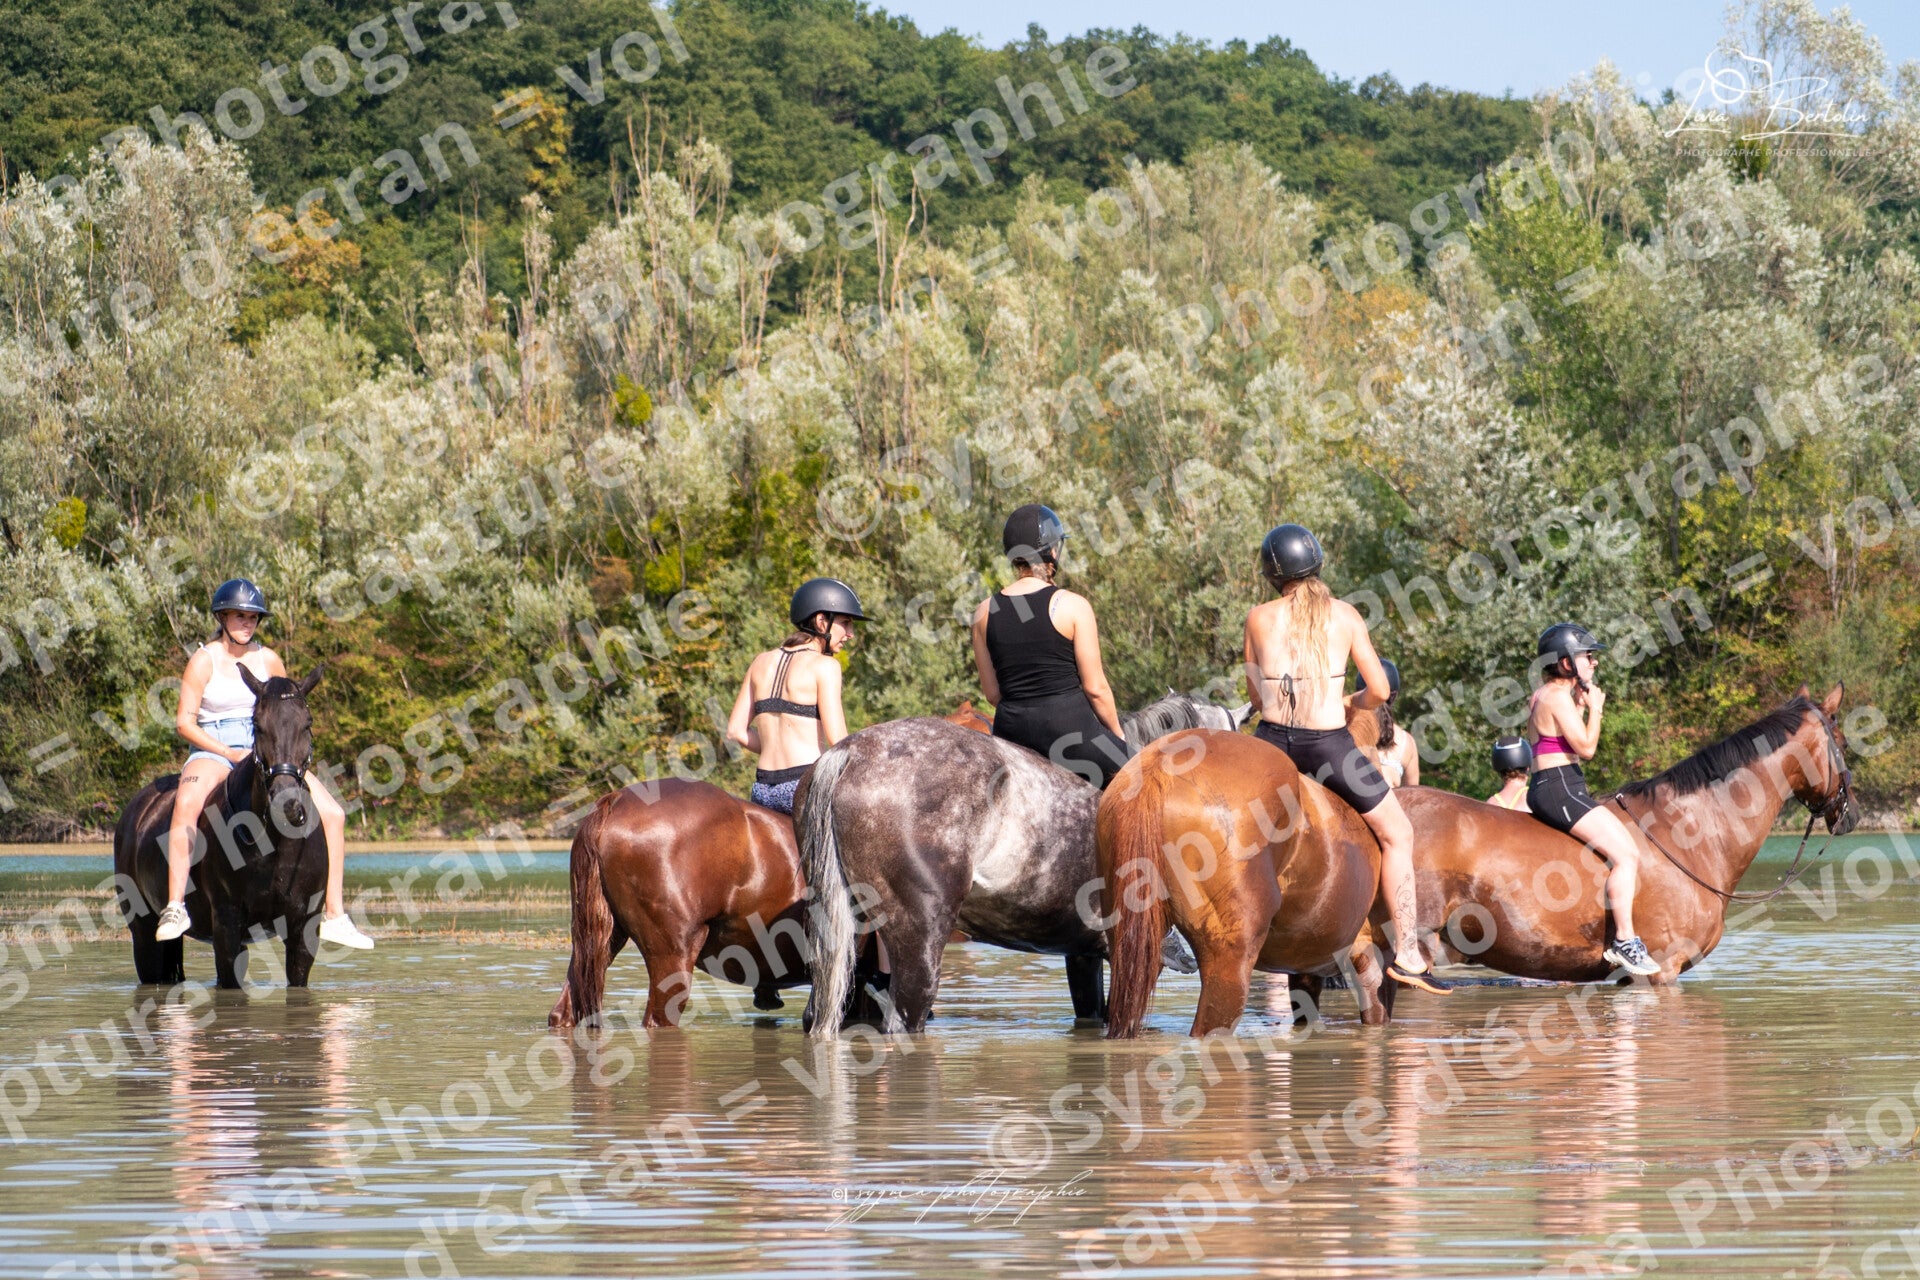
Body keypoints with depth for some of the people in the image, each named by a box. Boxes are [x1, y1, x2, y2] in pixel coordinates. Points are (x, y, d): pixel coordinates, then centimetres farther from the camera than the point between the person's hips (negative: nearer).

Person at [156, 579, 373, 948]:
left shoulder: (269, 661, 9)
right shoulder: (204, 661, -2)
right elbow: (185, 721, -7)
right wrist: (230, 753, -17)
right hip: (213, 751, -4)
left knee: (332, 814, -12)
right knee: (186, 806, -39)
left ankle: (334, 914, -6)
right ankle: (175, 907, -39)